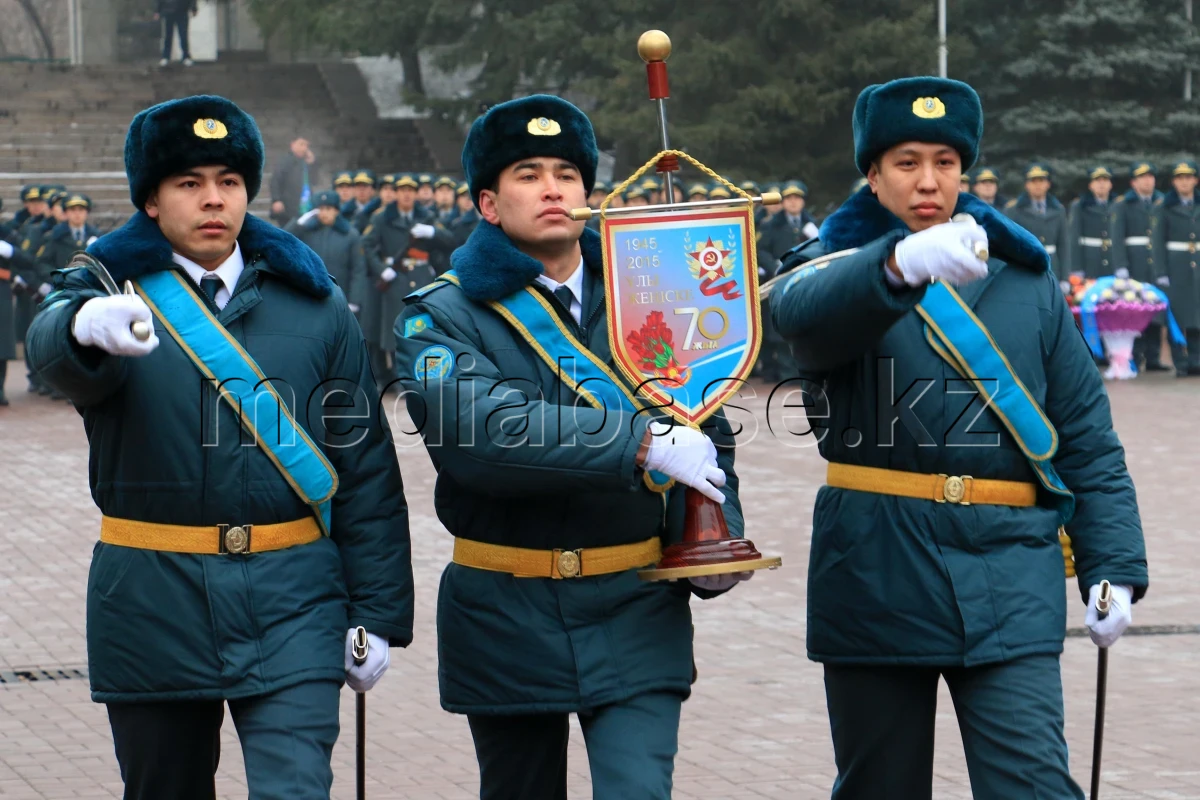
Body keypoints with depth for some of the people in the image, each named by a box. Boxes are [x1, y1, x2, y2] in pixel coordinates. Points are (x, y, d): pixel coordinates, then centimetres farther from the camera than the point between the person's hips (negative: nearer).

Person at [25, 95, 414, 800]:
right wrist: (88, 326, -50)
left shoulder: (314, 306, 7)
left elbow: (368, 471, 8)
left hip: (293, 606, 0)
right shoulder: (111, 289, 1)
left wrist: (377, 615, 3)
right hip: (152, 603, 0)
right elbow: (53, 346, -25)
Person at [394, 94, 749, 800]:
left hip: (636, 614, 1)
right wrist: (642, 444, -30)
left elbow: (707, 434, 15)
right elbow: (481, 427, -23)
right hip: (508, 621, -1)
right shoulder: (442, 316, -4)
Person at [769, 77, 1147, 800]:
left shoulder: (1027, 284, 10)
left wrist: (1114, 565, -1)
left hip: (1008, 579, 1)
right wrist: (902, 264, -46)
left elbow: (1088, 437, 10)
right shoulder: (836, 272, 2)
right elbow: (802, 311, -25)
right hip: (878, 573, 0)